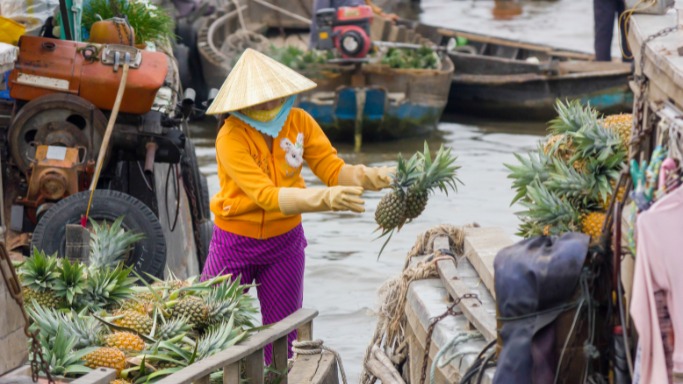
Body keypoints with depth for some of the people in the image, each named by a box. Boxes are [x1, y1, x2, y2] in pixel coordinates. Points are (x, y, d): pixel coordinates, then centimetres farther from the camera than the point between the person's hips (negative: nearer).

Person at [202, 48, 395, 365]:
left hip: (285, 241, 4)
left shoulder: (298, 121, -10)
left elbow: (333, 169, -14)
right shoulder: (231, 137, -25)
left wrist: (367, 177, -36)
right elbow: (267, 196, -34)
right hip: (236, 242, -4)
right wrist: (324, 199, -48)